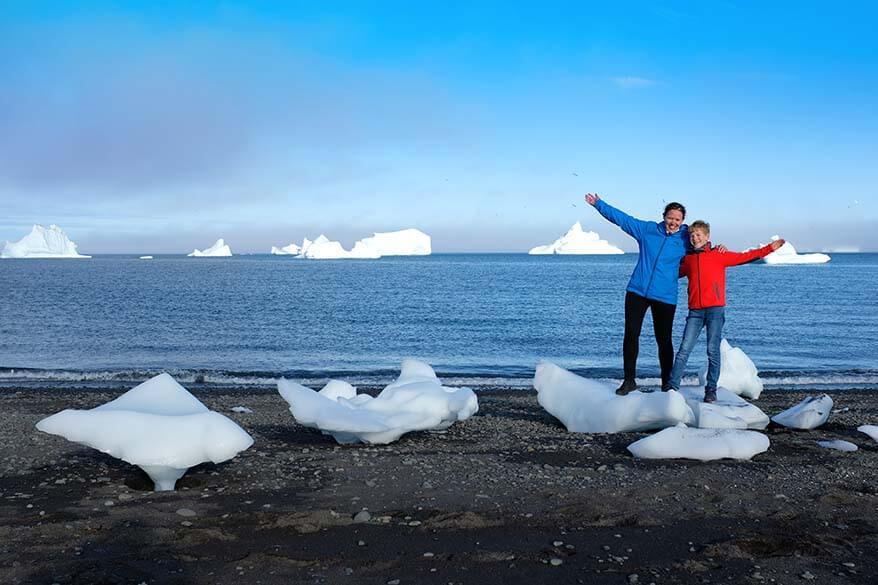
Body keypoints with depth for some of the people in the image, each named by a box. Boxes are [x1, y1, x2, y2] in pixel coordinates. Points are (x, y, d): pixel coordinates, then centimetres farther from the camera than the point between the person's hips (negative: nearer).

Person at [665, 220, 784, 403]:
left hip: (715, 309, -2)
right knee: (684, 350, -3)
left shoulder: (719, 255, 5)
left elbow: (744, 257, 3)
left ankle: (711, 391, 6)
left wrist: (770, 248, -1)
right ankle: (671, 387, -3)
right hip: (695, 311, 2)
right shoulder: (687, 259, 15)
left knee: (713, 351, -1)